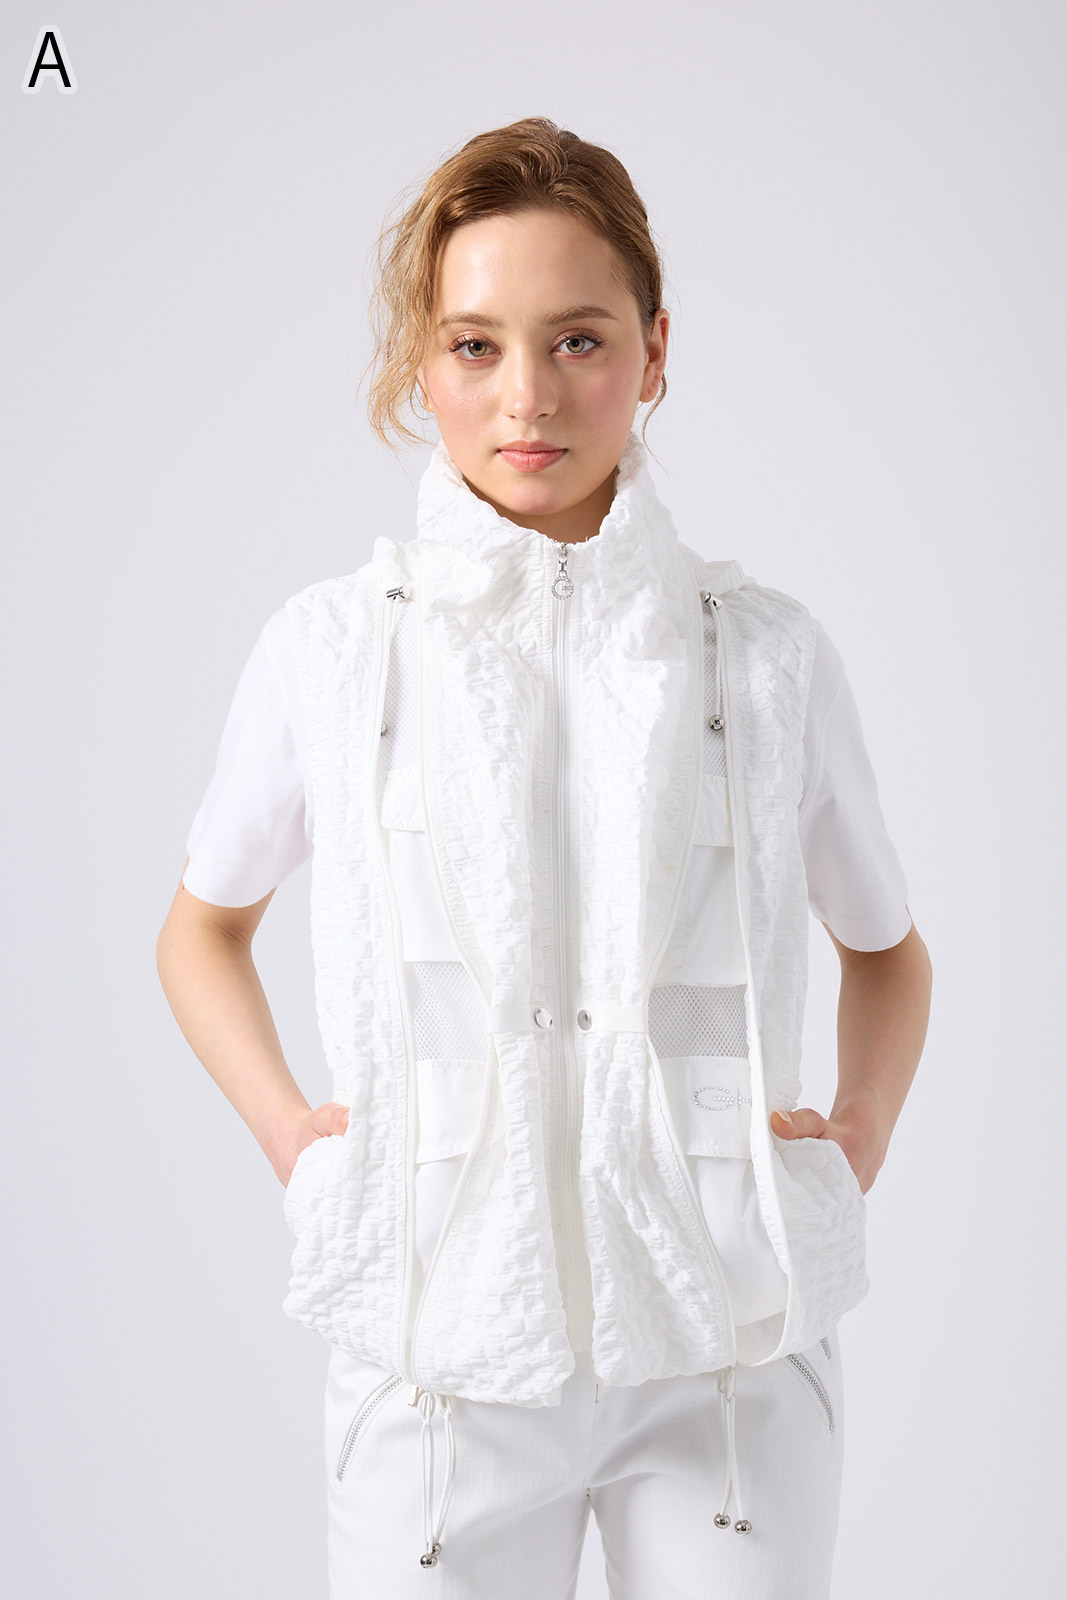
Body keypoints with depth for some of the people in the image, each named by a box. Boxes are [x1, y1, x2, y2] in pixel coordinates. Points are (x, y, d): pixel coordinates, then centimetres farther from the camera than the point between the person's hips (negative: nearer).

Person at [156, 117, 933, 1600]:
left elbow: (887, 945, 17)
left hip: (730, 1332, 1)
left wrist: (864, 1127, 1)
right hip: (438, 1334, 0)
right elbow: (203, 928, 15)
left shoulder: (769, 652, 1)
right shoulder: (329, 647, 0)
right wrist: (280, 1127, 1)